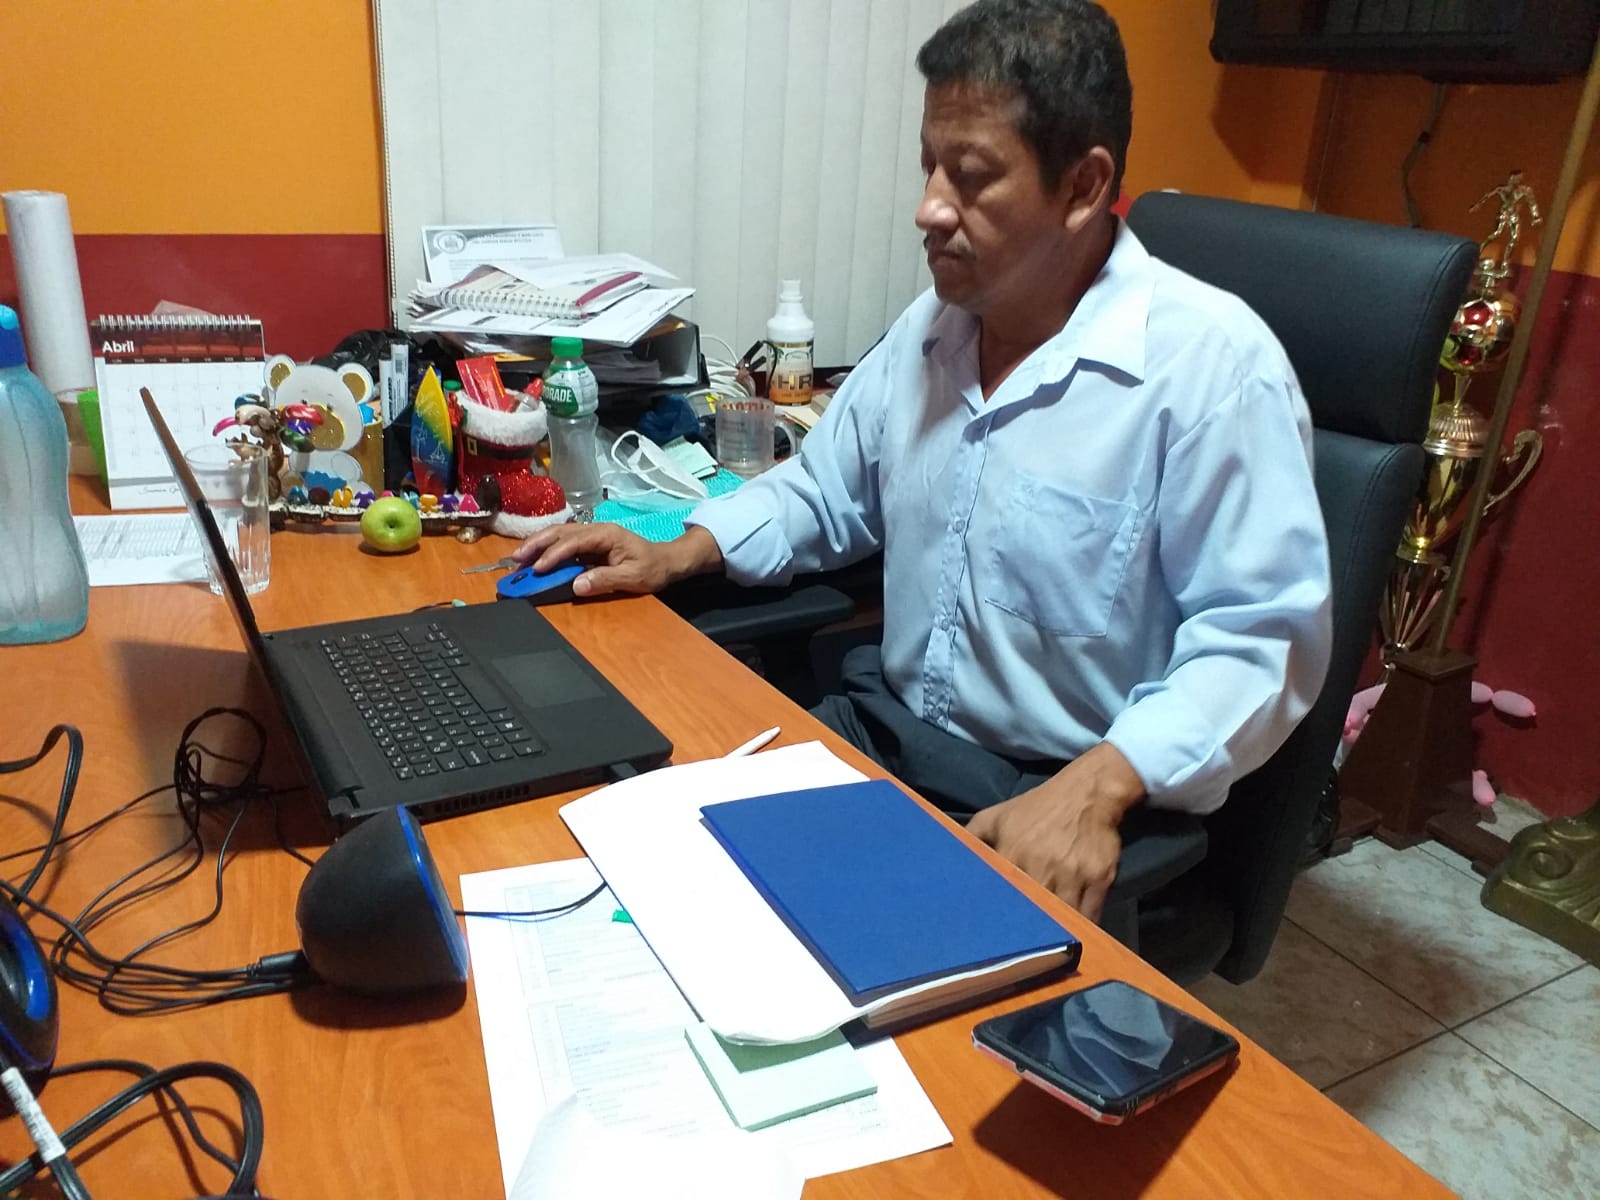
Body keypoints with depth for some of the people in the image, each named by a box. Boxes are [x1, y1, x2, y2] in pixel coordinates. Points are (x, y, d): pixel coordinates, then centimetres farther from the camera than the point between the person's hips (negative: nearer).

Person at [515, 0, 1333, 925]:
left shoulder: (1213, 362, -16)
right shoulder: (932, 324, 6)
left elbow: (1263, 636, -18)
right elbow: (825, 492, 18)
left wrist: (1097, 789, -31)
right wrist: (677, 555, 3)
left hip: (1071, 803, -6)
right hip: (885, 733, 6)